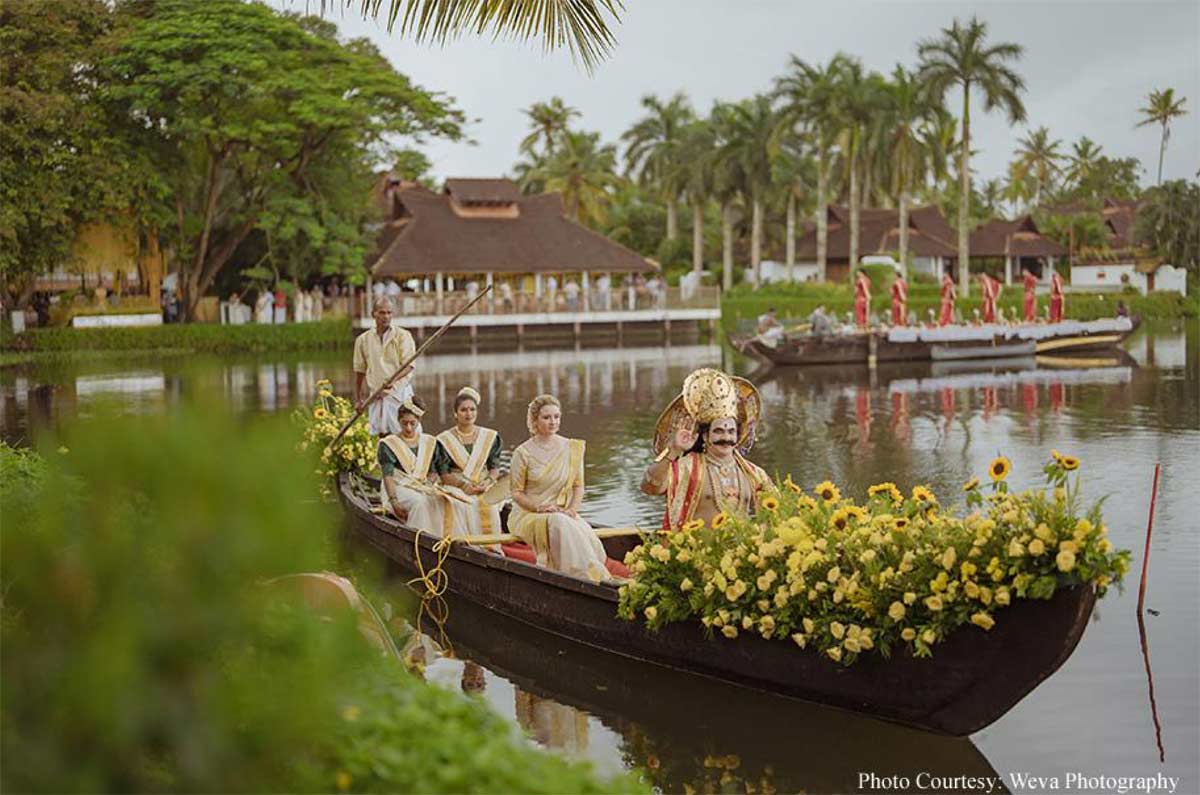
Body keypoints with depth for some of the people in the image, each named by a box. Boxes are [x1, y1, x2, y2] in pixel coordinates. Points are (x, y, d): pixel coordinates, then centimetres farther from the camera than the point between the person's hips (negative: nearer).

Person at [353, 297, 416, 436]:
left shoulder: (403, 336, 0)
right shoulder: (363, 340, 8)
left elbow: (409, 365, -9)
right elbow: (360, 371, 16)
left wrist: (393, 379, -27)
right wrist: (358, 399, 16)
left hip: (399, 392, -3)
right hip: (375, 394, 3)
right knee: (381, 433, 1)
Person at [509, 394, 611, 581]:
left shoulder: (572, 448, 9)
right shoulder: (523, 453, -1)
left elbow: (578, 485, 12)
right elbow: (517, 493, 0)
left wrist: (573, 508, -8)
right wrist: (539, 507, -17)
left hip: (564, 515, 3)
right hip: (528, 515, -3)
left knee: (586, 533, -30)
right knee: (559, 524, -36)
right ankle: (586, 577, -37)